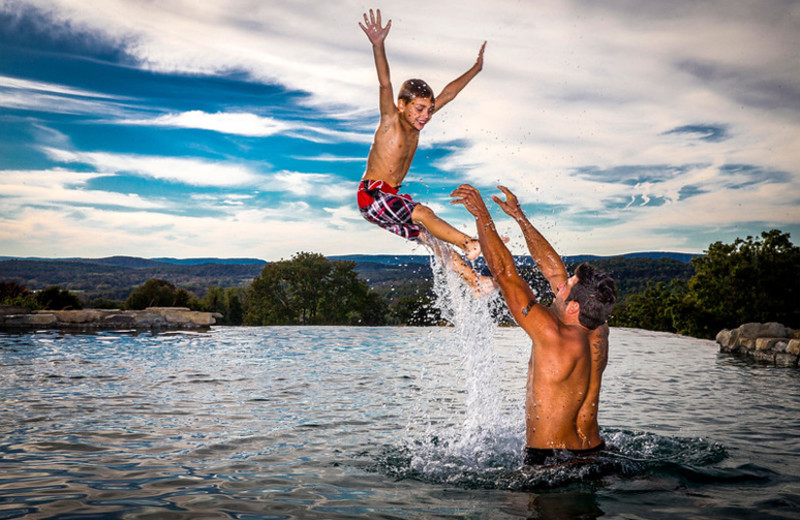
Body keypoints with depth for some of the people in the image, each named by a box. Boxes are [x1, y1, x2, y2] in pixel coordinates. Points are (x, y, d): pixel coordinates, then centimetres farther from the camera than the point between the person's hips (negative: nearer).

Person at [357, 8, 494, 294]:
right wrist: (378, 45, -41)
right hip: (372, 195, -7)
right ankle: (471, 243, -20)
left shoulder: (415, 124, 9)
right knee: (422, 214, -24)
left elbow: (448, 93, 15)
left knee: (428, 235, 1)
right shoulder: (390, 121, -9)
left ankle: (473, 280, 0)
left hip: (391, 198, 7)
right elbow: (385, 84, -26)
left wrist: (476, 68, 24)